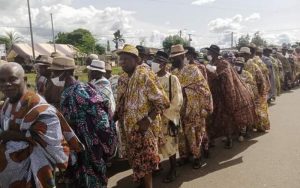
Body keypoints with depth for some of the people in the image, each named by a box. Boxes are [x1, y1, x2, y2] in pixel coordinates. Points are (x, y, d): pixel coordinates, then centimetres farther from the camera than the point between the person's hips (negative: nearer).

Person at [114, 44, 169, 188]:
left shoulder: (145, 76, -16)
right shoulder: (122, 79, 6)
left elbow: (163, 102, -18)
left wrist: (148, 119, -22)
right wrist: (113, 119, 1)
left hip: (143, 129, -7)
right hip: (128, 129, 7)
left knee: (144, 162, 4)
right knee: (135, 161, 20)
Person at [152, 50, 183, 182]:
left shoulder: (173, 79, -8)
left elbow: (177, 101, -8)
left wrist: (165, 112, -12)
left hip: (169, 117, -3)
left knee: (170, 145, 6)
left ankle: (173, 171, 23)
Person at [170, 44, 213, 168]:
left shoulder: (193, 70, -6)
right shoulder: (171, 73, 2)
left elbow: (203, 88, -6)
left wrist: (205, 107, -8)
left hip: (194, 109, -3)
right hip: (178, 109, 3)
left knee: (195, 133, 5)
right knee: (181, 133, 12)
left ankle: (197, 157, 21)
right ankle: (184, 155, 29)